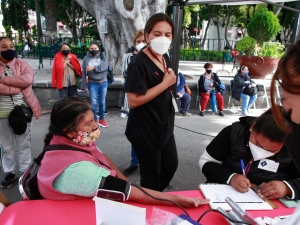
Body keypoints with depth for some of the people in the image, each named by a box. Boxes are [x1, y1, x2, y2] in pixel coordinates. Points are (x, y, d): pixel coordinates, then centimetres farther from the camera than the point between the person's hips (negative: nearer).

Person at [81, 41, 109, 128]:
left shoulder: (103, 56, 2)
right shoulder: (86, 58, 0)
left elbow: (105, 67, -13)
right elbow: (84, 72, -1)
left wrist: (94, 67, -19)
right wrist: (83, 85, -4)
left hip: (103, 82, 1)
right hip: (92, 83, -1)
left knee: (102, 102, 9)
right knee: (94, 102, -4)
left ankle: (101, 119, 22)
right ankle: (94, 120, 10)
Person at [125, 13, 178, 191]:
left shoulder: (165, 58, 6)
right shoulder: (139, 63, -21)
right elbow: (134, 100, -27)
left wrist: (171, 83, 0)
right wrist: (165, 83, -22)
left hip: (164, 125, 9)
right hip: (145, 129, -9)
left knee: (171, 164, 24)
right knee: (151, 174, 9)